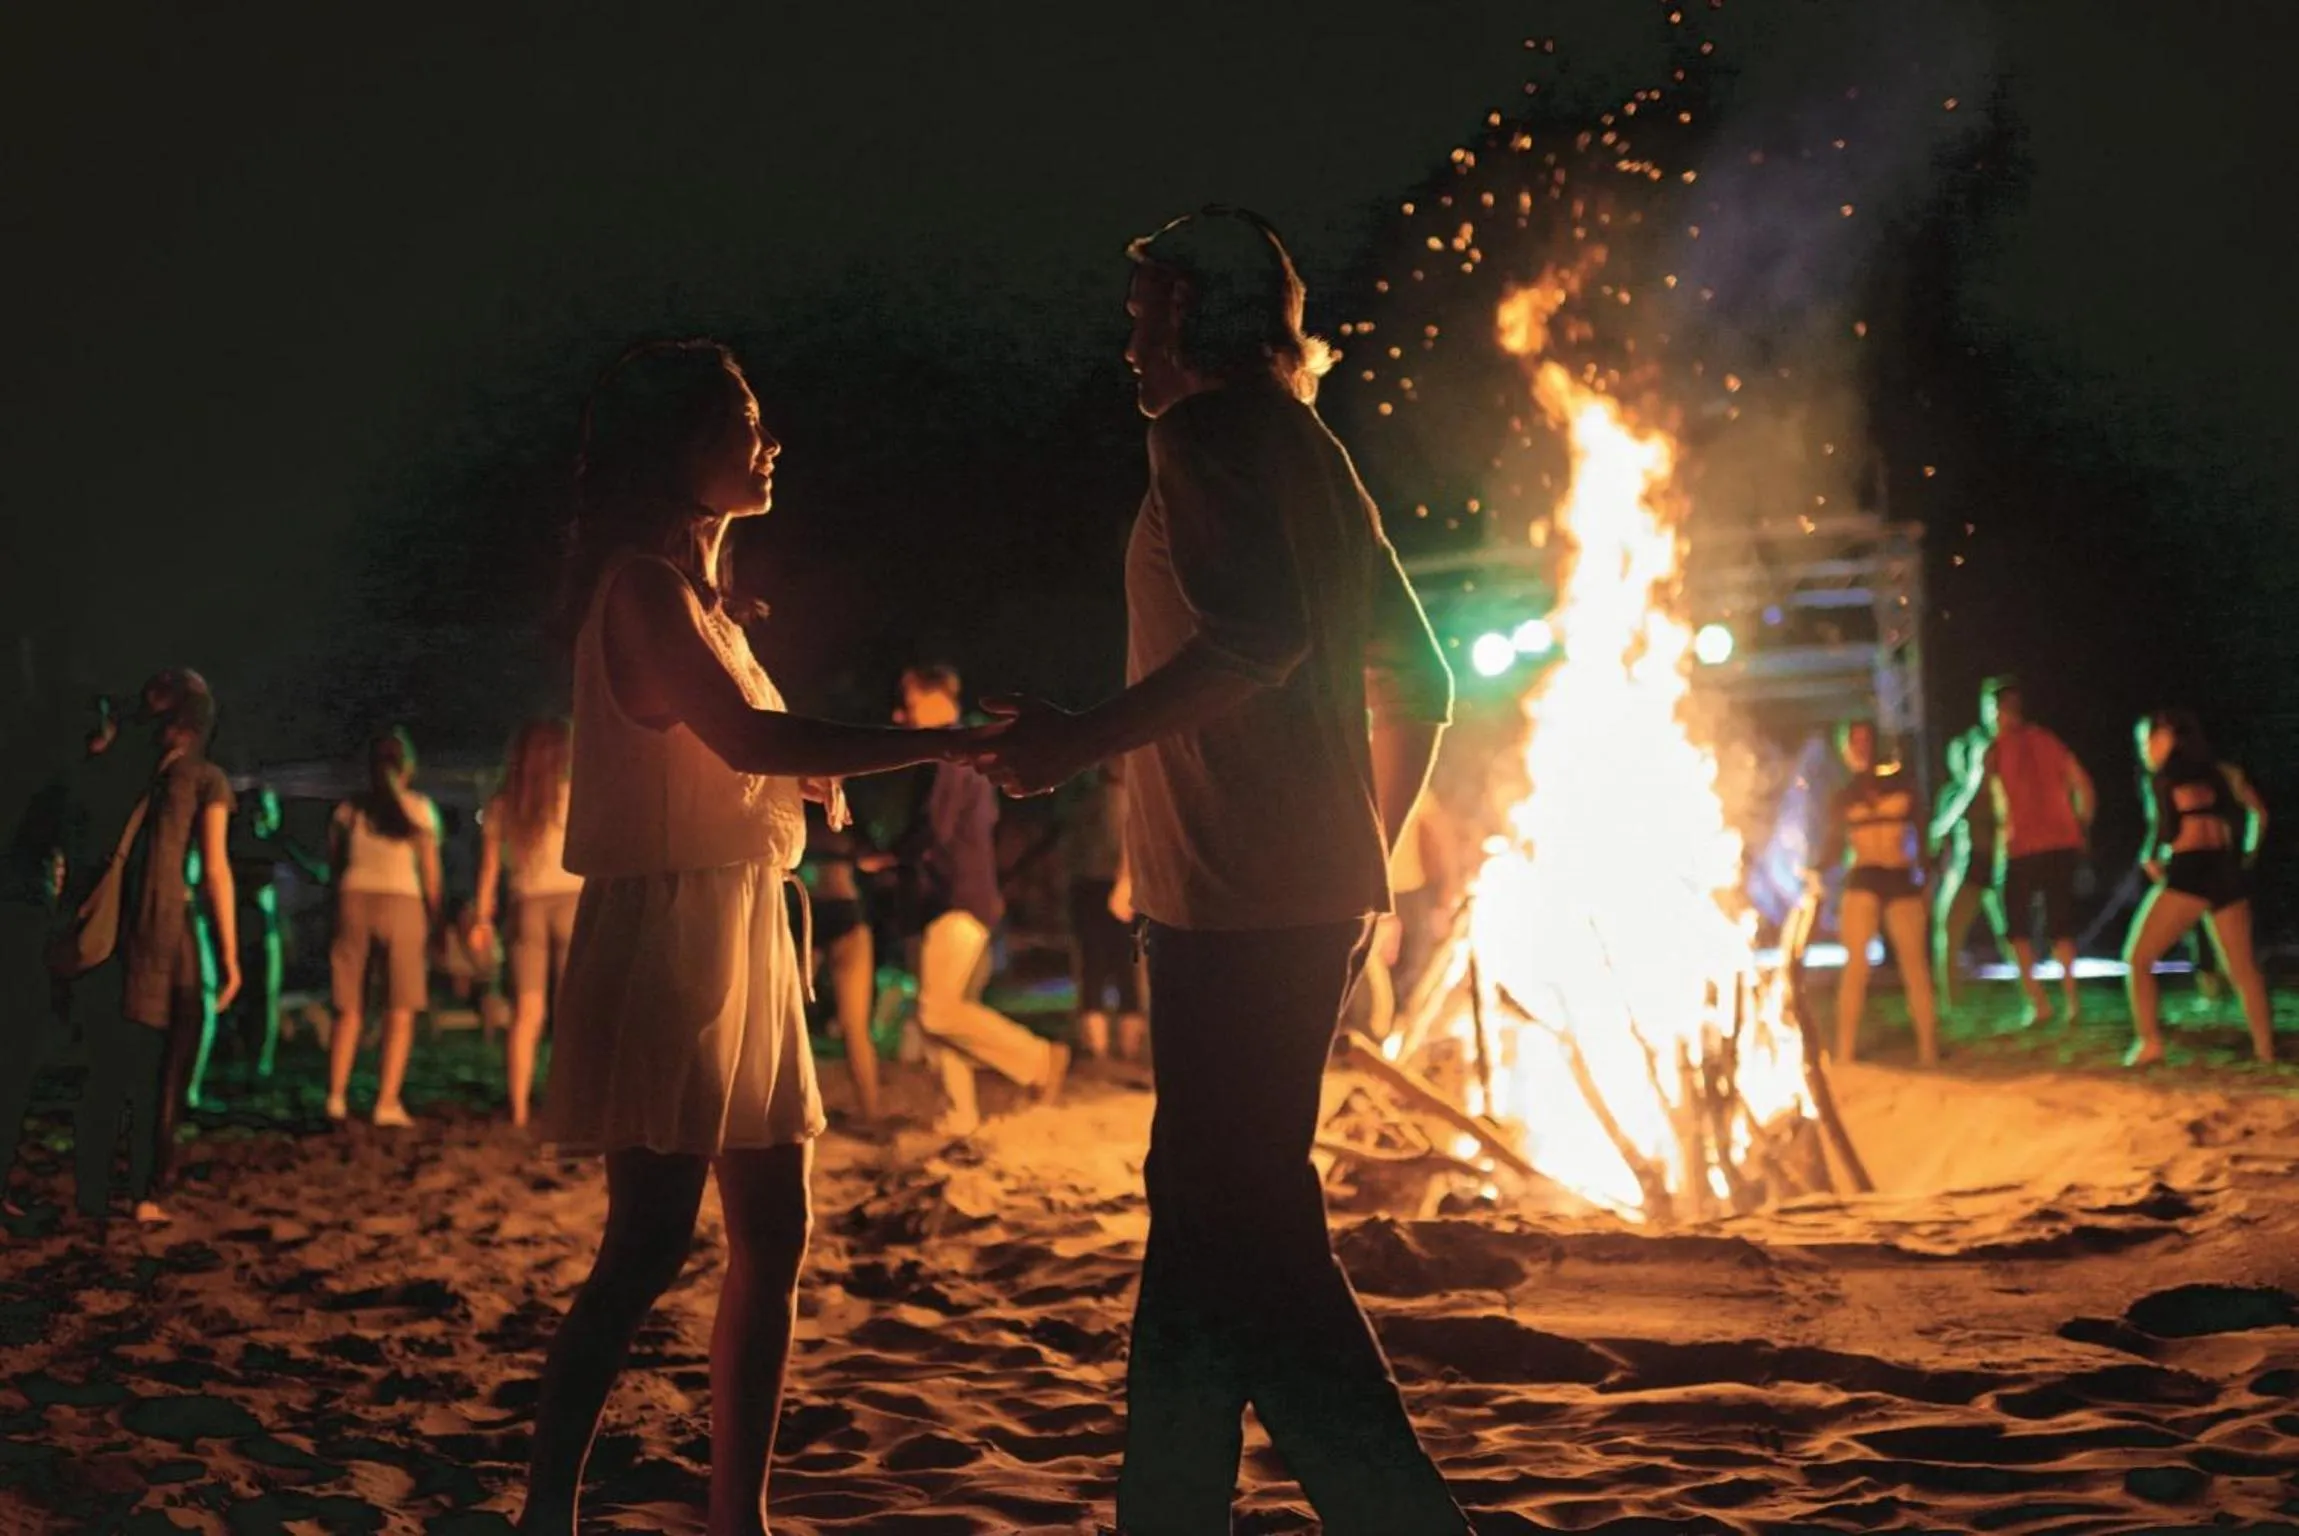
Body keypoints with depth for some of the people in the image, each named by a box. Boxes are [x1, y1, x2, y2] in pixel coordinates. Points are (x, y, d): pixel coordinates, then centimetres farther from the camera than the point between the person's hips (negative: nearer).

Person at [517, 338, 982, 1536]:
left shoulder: (689, 587, 19)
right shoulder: (641, 583, -11)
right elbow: (746, 736, -22)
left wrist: (802, 770, -2)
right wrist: (945, 744, -21)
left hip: (740, 932, 10)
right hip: (669, 929, -10)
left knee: (771, 1231, 7)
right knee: (650, 1239, -12)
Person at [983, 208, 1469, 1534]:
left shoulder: (1210, 432, -7)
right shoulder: (1310, 452, 21)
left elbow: (1258, 634, -23)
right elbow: (1418, 683, 23)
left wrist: (1081, 742, -15)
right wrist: (1363, 855, 29)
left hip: (1241, 906, -10)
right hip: (1311, 898, 10)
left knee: (1248, 1219, -10)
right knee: (1208, 1213, 14)